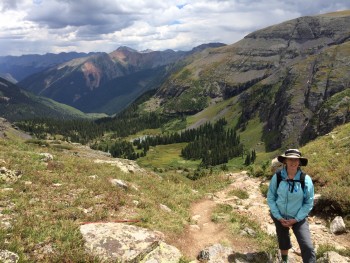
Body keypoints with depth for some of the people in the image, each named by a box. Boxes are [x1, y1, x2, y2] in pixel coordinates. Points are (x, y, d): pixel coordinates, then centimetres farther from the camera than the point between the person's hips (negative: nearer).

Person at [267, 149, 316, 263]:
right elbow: (270, 198, -6)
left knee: (308, 248, -14)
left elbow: (309, 203, -10)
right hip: (279, 216, 1)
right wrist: (279, 218, -11)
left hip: (299, 218, -1)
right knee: (283, 243, 20)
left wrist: (296, 219, -14)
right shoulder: (277, 177, -15)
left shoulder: (306, 179, -16)